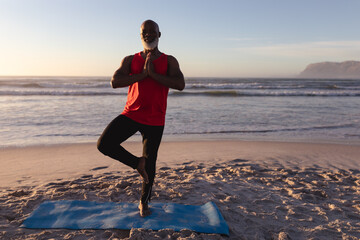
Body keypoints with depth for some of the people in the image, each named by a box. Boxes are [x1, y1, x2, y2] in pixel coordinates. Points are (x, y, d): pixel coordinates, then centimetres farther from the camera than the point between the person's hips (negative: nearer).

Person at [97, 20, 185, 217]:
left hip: (155, 121, -1)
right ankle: (137, 163, 9)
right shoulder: (130, 60, 8)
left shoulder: (169, 61, 4)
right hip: (130, 114, 2)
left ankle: (144, 202, 30)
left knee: (150, 163, 6)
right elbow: (115, 82, -9)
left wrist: (153, 73, -17)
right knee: (104, 144, -16)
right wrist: (142, 74, -16)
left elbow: (180, 85, -13)